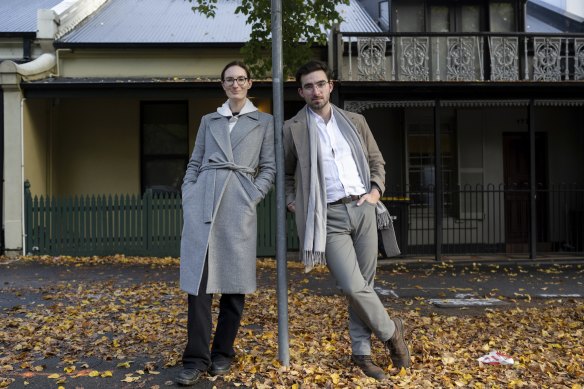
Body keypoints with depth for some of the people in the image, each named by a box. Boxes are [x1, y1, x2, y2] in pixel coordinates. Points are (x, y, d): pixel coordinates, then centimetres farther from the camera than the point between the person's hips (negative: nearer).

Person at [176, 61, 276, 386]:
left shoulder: (264, 122, 14)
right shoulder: (209, 121, 19)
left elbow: (269, 167, 8)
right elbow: (194, 164, 17)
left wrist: (253, 198, -6)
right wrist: (188, 198, 4)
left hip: (238, 203, -1)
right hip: (202, 201, 1)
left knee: (234, 280, 2)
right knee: (199, 277, -5)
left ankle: (223, 354, 15)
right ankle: (196, 358, -1)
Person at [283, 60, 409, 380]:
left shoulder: (355, 122, 12)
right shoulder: (293, 129, 3)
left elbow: (376, 161, 20)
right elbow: (284, 173, 15)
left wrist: (376, 190, 4)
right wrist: (292, 202, 2)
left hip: (363, 209, 3)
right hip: (328, 217, -3)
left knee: (364, 284, 6)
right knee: (353, 287, -13)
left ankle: (361, 351, 21)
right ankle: (391, 332, 13)